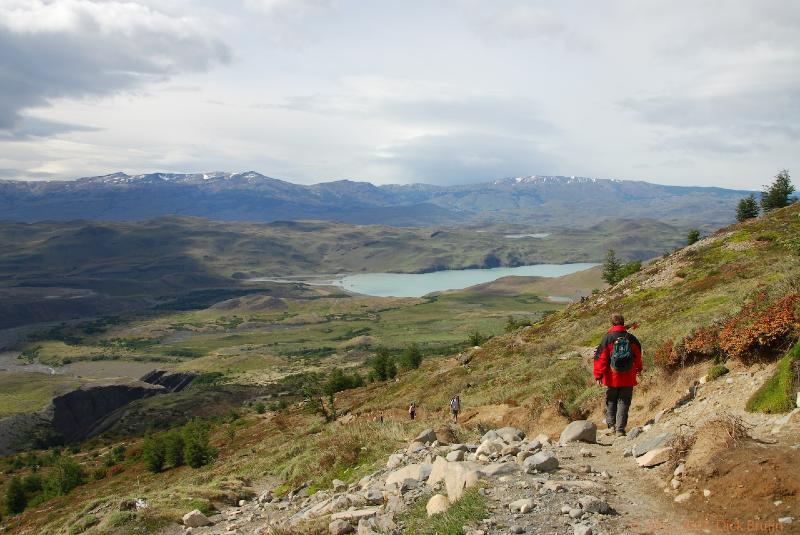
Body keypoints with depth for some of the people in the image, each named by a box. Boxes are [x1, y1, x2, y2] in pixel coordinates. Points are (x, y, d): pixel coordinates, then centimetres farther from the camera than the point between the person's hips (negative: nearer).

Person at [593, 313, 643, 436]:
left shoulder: (607, 338, -9)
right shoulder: (631, 338, -1)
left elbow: (601, 358, -9)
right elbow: (638, 355, 14)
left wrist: (598, 375, -1)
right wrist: (638, 369, 32)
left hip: (612, 377, -1)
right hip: (628, 378, 1)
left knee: (611, 401, 16)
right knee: (624, 402, 6)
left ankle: (611, 424, 15)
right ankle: (620, 429, 3)